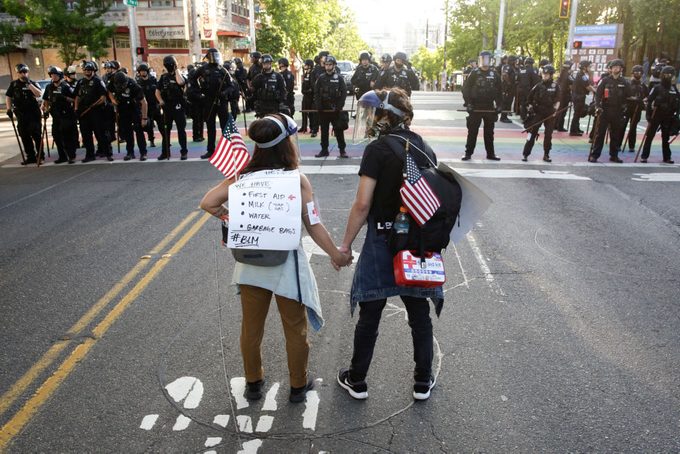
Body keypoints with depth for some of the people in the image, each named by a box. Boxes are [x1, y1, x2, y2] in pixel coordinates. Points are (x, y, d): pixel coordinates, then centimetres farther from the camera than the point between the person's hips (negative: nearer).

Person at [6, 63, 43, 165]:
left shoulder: (33, 83, 2)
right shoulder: (13, 84, 9)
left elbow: (39, 94, -15)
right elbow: (8, 97, 13)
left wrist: (29, 84, -18)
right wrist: (9, 109, 3)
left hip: (33, 113, -3)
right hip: (21, 114, 4)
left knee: (36, 134, -5)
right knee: (25, 136, 6)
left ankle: (40, 155, 3)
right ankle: (30, 156, 13)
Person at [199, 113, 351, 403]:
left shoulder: (244, 176, -4)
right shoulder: (298, 180, -14)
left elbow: (208, 203, -8)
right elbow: (313, 226, -15)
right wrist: (336, 255, -3)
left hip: (251, 263, 4)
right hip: (286, 264, -3)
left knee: (251, 327, 20)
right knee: (295, 330, 16)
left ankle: (253, 383, 38)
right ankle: (298, 386, 32)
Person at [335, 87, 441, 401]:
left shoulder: (377, 149, -12)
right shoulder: (425, 147, 4)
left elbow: (363, 204, -17)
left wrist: (345, 244, -7)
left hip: (383, 241, -4)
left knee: (369, 314, 10)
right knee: (419, 314, 16)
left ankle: (356, 381, 25)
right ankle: (423, 382, 30)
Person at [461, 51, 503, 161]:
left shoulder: (494, 74, 8)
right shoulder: (474, 74, 0)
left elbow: (499, 91, 11)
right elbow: (466, 89, -4)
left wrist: (499, 105, 3)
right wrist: (468, 103, -13)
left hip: (490, 108, 3)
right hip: (475, 108, -3)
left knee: (489, 132, 9)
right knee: (472, 131, -1)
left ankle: (490, 153, 16)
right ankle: (468, 153, 5)